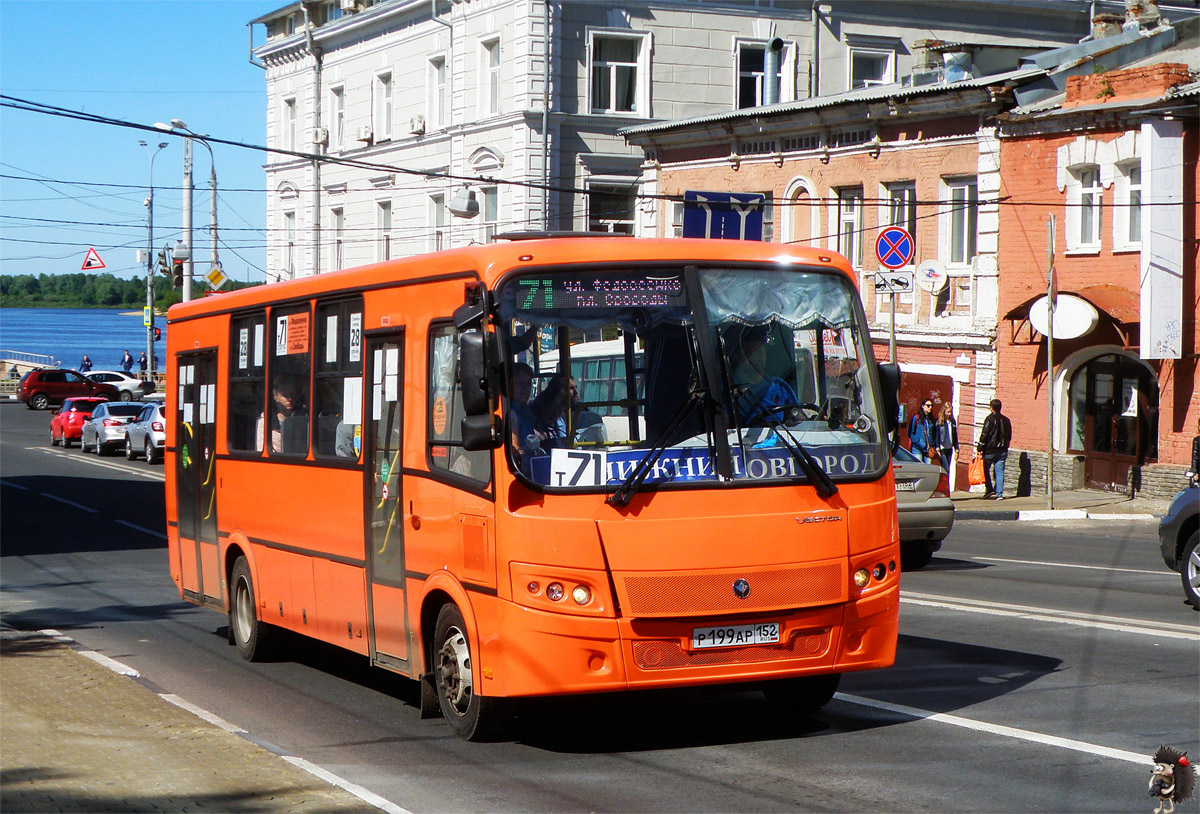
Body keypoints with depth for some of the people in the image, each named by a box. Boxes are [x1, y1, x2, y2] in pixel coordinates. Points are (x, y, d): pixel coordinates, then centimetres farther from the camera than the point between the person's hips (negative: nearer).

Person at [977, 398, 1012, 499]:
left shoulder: (990, 419, -10)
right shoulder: (1006, 420, 9)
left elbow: (984, 435, -12)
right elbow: (1009, 436, 16)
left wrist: (980, 448, -8)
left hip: (990, 449, -5)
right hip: (1002, 451, 5)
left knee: (987, 470, 11)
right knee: (1000, 471, 3)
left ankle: (989, 489, 1)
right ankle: (999, 493, -1)